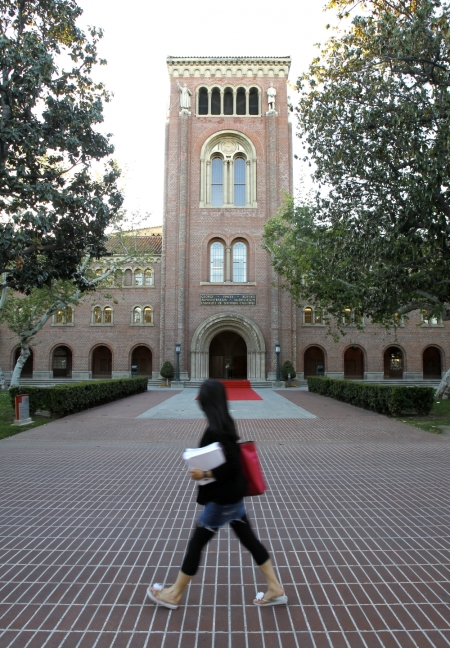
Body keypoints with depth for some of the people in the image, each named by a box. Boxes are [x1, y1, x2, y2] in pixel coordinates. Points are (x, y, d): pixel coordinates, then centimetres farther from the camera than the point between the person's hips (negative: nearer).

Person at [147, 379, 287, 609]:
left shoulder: (215, 430, -25)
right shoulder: (225, 423, 2)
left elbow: (232, 465, -27)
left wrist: (204, 474, -24)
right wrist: (204, 469, 6)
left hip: (222, 498, -9)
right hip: (232, 494, 9)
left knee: (196, 542, 7)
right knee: (248, 539, 17)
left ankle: (174, 594, 26)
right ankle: (275, 589, 27)